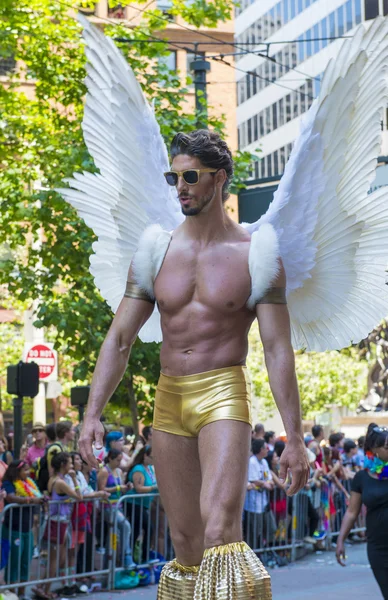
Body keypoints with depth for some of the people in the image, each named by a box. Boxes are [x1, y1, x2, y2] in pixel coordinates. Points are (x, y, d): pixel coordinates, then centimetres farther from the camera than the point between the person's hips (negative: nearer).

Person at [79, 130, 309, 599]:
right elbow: (119, 338, 8)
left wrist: (294, 438, -7)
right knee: (185, 541, 9)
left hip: (224, 394, -4)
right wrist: (92, 413, -3)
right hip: (168, 400, 4)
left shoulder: (255, 256, -1)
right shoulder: (156, 251, 8)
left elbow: (278, 350, -3)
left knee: (220, 528, -22)